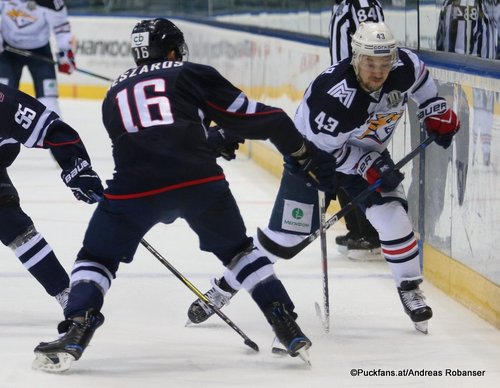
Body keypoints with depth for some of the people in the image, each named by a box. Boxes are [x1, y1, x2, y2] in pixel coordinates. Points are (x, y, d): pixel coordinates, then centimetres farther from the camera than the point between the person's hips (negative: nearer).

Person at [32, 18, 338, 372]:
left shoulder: (115, 94, 28)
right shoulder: (193, 75, 18)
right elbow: (253, 117, 14)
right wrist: (306, 155, 22)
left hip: (134, 185, 0)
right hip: (199, 180, 0)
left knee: (97, 258, 17)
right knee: (238, 249, 22)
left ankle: (74, 335, -5)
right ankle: (290, 331, 16)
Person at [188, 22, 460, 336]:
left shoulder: (404, 66, -23)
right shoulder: (333, 95, -39)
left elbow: (420, 79, 4)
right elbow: (325, 147, -27)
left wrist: (438, 114, 4)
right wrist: (369, 167, -28)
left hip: (370, 155, 4)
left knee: (391, 216, -15)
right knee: (285, 231, -5)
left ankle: (411, 290, 5)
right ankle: (225, 287, 12)